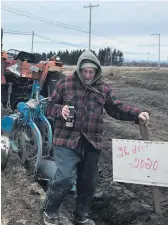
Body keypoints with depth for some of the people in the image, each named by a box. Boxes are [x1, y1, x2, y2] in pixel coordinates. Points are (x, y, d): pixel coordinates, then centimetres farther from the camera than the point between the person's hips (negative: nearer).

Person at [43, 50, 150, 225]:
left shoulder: (103, 89, 6)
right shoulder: (65, 83, -2)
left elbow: (117, 109, 11)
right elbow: (50, 107, 5)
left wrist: (137, 114, -3)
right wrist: (60, 110, -17)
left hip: (91, 143, 4)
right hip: (67, 140, -4)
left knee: (88, 182, 13)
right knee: (65, 178, -12)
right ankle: (50, 211, 15)